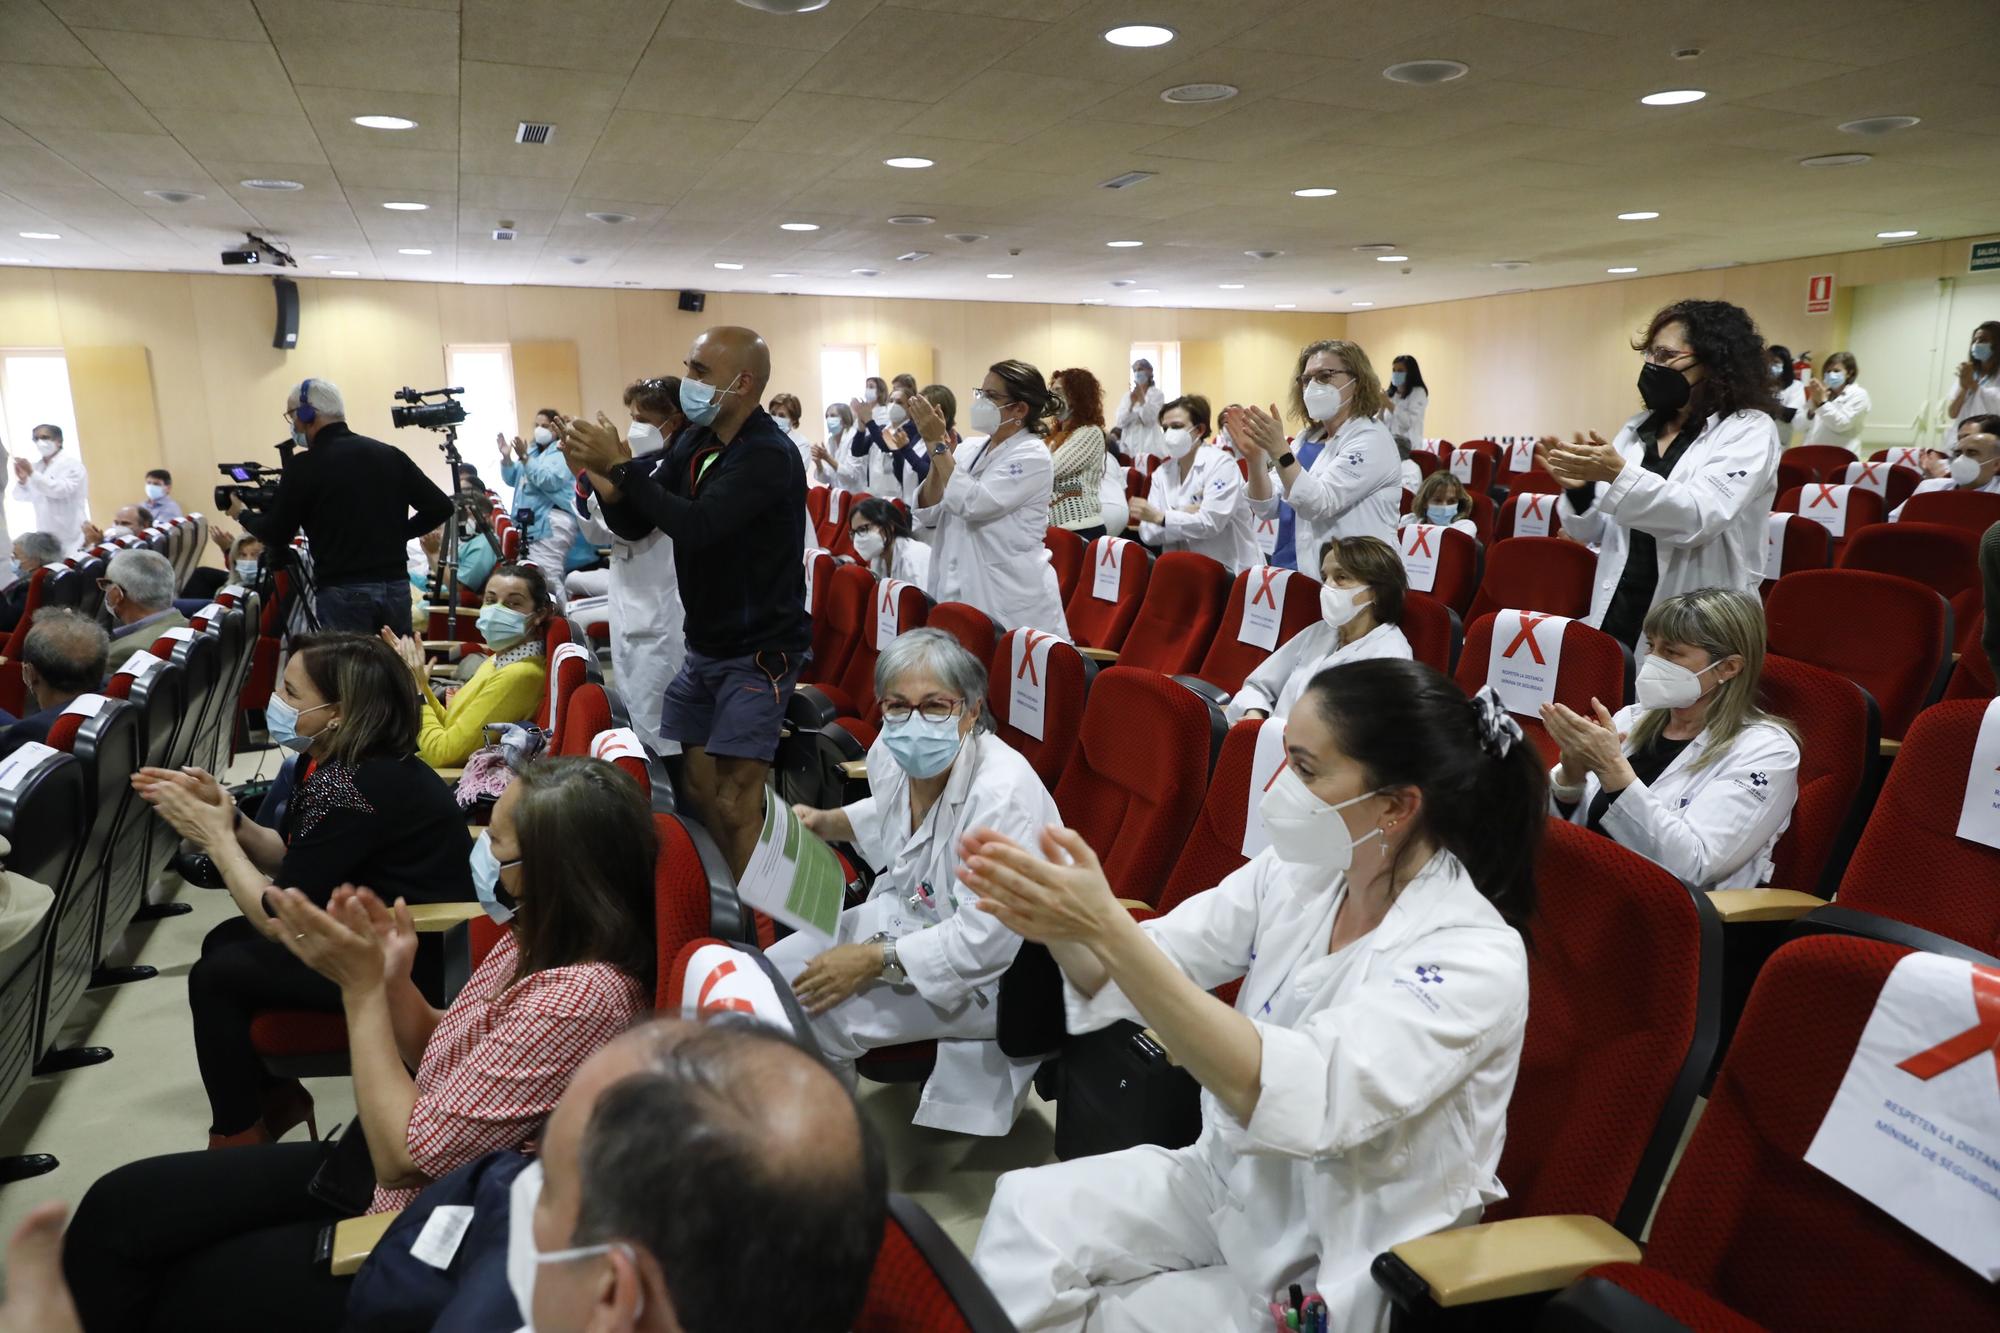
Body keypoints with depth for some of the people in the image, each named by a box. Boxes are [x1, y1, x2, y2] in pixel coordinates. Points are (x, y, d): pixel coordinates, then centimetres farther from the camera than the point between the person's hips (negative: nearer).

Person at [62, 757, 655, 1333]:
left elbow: (405, 1155, -25)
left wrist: (362, 986, -20)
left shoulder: (579, 997, -32)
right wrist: (394, 977, -9)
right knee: (119, 1205, 7)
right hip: (385, 1177, 8)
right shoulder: (538, 942, -4)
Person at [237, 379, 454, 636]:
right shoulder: (388, 454, 8)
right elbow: (441, 507, 6)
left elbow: (276, 536, 4)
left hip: (343, 593, -4)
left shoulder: (304, 466, -5)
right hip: (396, 587, 4)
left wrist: (242, 515, 23)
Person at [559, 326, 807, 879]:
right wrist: (601, 478, -13)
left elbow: (696, 526, -30)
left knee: (732, 807, -10)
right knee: (697, 789, 13)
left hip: (758, 652, -8)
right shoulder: (693, 441, 5)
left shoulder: (768, 455, -19)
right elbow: (634, 525, 6)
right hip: (703, 645, 8)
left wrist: (621, 467, -24)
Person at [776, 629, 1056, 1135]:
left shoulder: (1003, 792, -32)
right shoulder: (891, 753, -7)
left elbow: (986, 939, -31)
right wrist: (828, 823, 3)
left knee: (813, 1013, -19)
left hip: (982, 978, -8)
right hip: (904, 913, 8)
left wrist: (876, 961, -27)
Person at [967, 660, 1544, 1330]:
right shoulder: (1299, 871, -7)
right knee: (1030, 1209, -13)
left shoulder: (1476, 959, -26)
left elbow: (1303, 1102, -40)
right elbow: (1132, 970, -7)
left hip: (1335, 1274, -5)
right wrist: (1059, 924, -30)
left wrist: (1108, 927, -45)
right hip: (1232, 1183, 5)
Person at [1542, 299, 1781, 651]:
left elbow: (1700, 518, -22)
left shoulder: (1749, 430, -4)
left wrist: (1620, 475, -33)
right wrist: (1580, 489, -10)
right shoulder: (1637, 428, 11)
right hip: (1619, 613, 5)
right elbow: (1594, 532, 10)